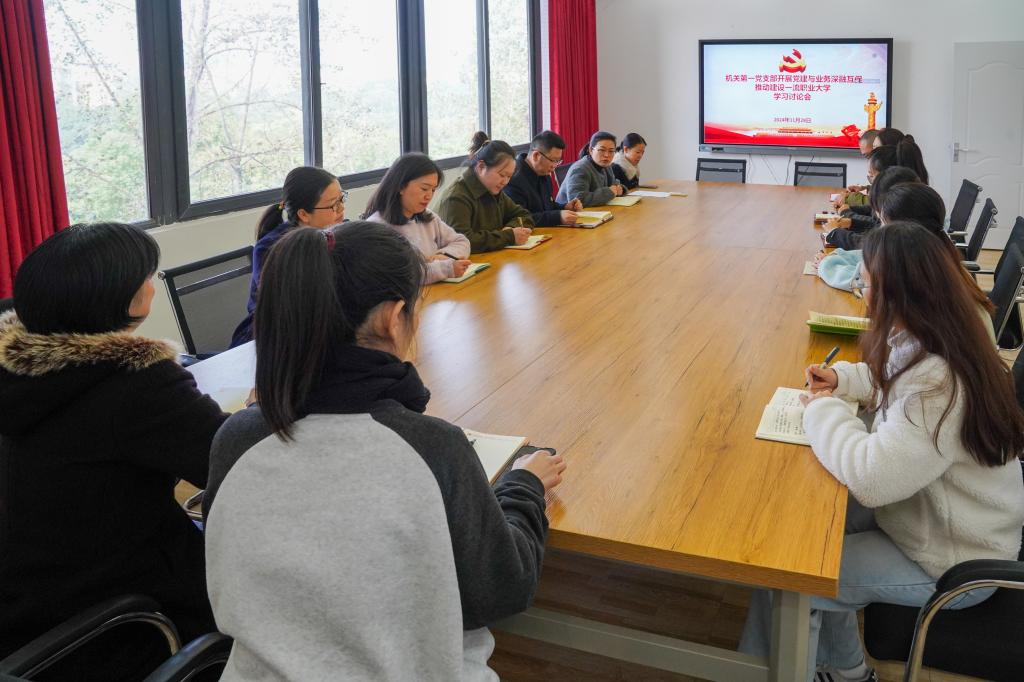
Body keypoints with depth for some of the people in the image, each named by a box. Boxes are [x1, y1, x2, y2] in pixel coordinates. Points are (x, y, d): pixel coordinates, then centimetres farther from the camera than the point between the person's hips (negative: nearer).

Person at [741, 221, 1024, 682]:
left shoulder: (939, 385, -34)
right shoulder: (925, 343, -4)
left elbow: (871, 477, -38)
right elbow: (893, 385, 19)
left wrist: (824, 410, -22)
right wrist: (843, 379, -1)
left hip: (953, 562, -9)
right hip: (929, 511, 9)